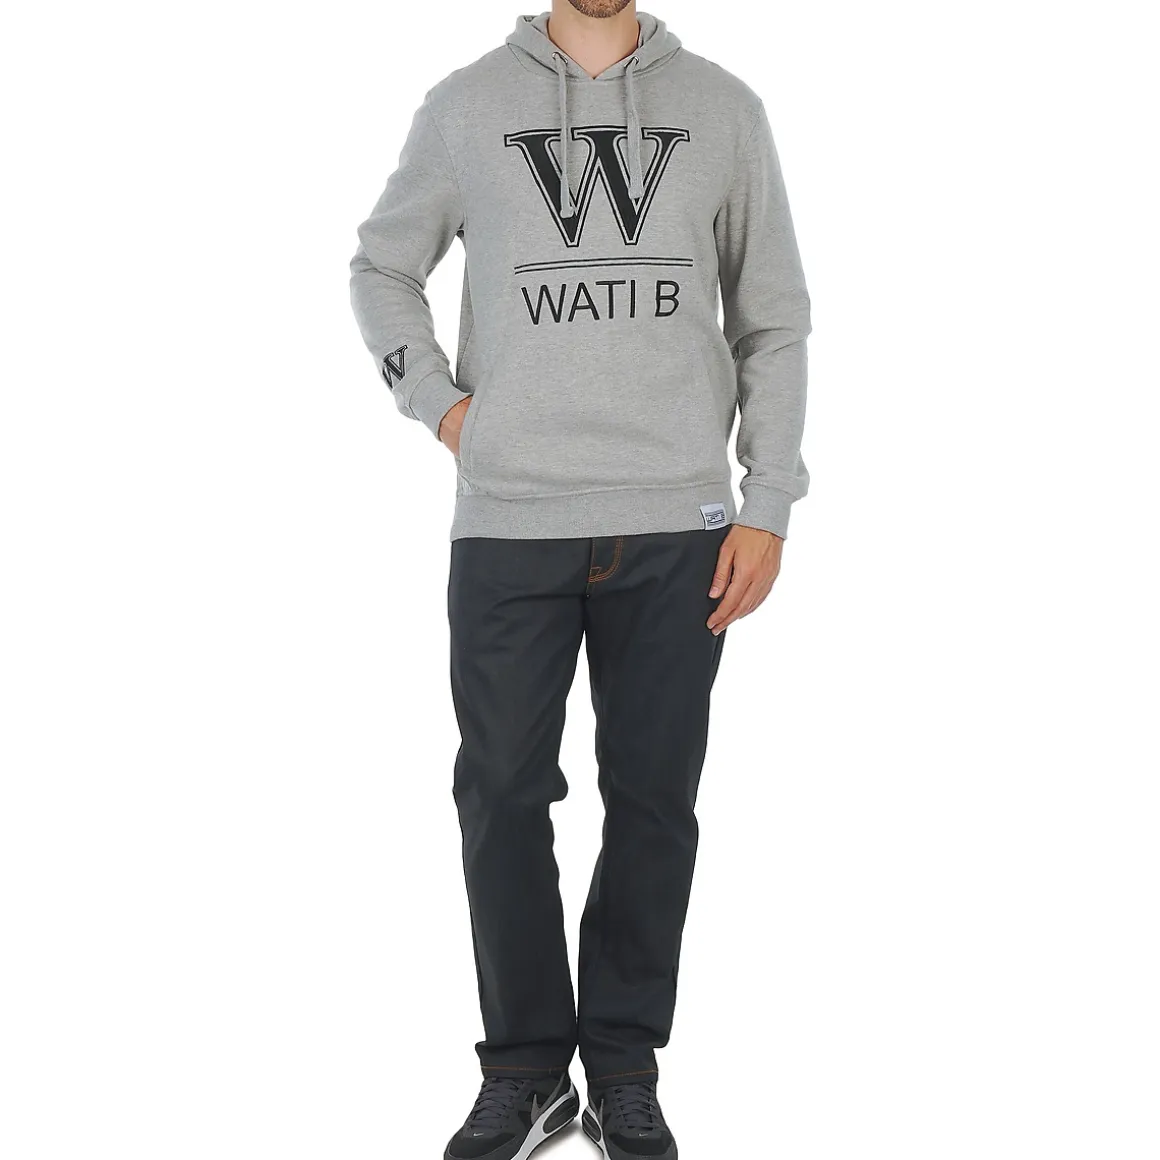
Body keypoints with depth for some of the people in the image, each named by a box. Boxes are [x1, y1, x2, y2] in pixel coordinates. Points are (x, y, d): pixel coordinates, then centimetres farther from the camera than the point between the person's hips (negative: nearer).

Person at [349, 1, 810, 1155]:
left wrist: (766, 507, 0)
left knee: (653, 800, 5)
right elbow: (381, 269, 18)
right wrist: (439, 402, 2)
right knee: (504, 797, 5)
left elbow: (772, 323, 7)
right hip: (506, 529, 0)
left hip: (677, 532, 0)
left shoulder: (724, 108, 6)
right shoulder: (466, 105, 6)